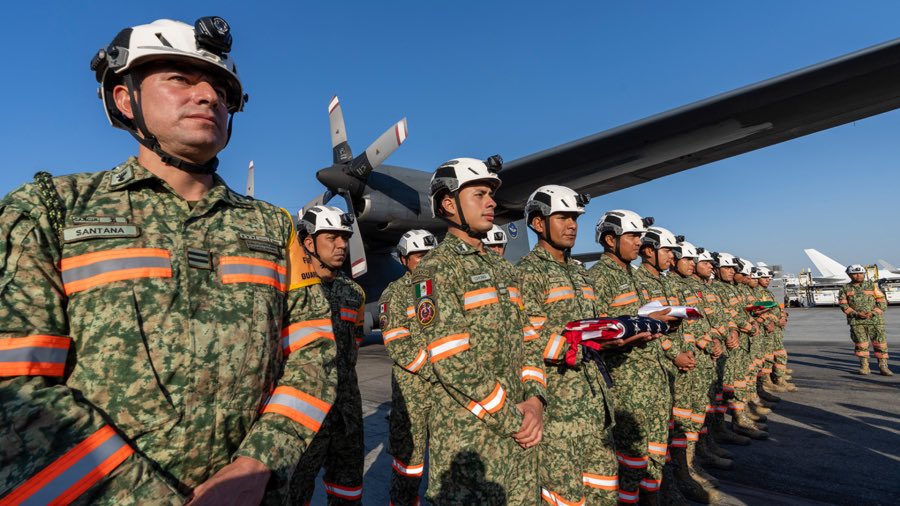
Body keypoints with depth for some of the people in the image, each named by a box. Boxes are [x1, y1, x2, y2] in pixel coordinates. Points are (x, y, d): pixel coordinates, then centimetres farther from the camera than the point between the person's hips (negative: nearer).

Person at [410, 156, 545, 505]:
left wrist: (534, 400, -5)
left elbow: (526, 340, 11)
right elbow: (451, 361, -20)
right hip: (469, 433, -7)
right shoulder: (436, 267, -13)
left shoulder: (504, 268, 12)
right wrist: (511, 419, -15)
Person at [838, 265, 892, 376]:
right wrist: (857, 314, -12)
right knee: (861, 344, 1)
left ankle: (883, 367, 11)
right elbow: (844, 305, 3)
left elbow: (882, 302, 3)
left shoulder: (872, 286, 6)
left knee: (880, 343, 0)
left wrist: (872, 313, -12)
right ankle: (864, 367, 9)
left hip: (874, 320, 0)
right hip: (856, 321, 0)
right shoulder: (845, 289, 7)